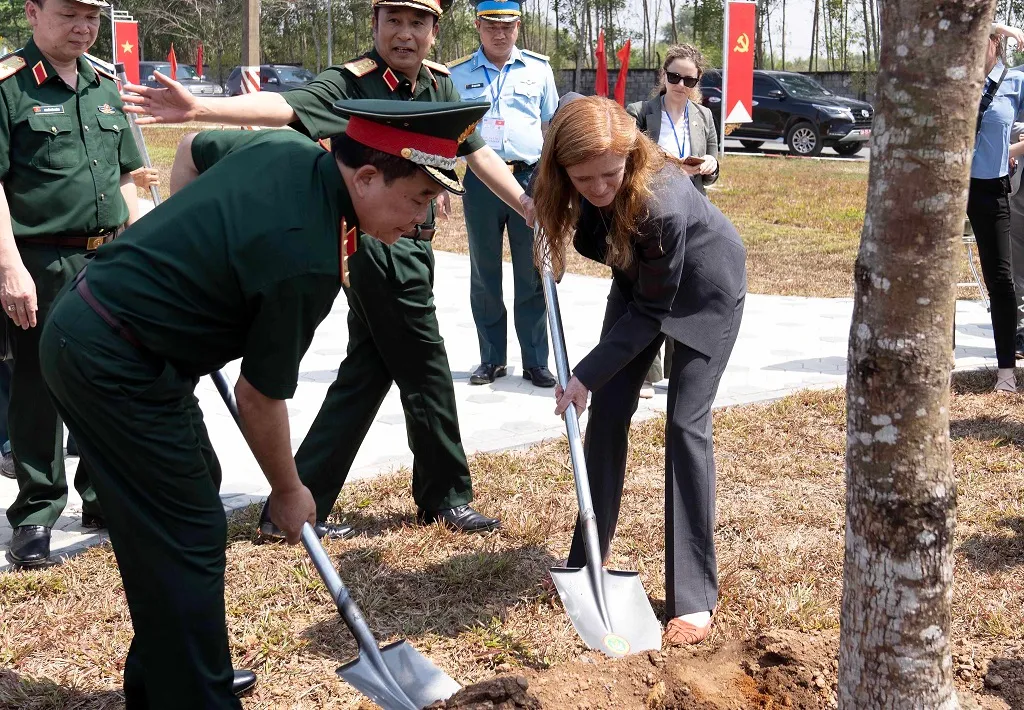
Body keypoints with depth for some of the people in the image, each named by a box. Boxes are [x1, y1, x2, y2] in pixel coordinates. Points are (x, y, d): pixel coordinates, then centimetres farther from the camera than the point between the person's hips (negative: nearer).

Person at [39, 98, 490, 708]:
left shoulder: (289, 148, -2)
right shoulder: (308, 260, -26)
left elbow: (197, 149, 20)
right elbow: (260, 398, -14)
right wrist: (288, 493, 2)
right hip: (113, 366, -10)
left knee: (194, 482, 19)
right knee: (191, 536, -5)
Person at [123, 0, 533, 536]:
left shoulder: (440, 85, 7)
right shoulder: (351, 84, -15)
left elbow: (476, 151, 14)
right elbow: (285, 107, -30)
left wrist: (526, 203, 9)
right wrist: (198, 108, -46)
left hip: (410, 250, 8)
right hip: (379, 247, -8)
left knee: (363, 376, 12)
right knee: (427, 376, 3)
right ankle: (447, 499, 23)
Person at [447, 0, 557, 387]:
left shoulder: (538, 68, 7)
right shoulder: (457, 74, 6)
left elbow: (551, 127, 12)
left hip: (530, 178, 0)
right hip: (479, 181, 1)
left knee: (531, 275, 3)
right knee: (484, 276, 8)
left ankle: (535, 361, 11)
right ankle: (491, 359, 19)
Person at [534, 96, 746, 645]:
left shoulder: (661, 202, -40)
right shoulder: (592, 191, -24)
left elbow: (652, 311, -28)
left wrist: (586, 375, -26)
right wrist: (559, 233, -15)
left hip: (703, 293, -6)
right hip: (639, 281, 6)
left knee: (686, 423, -13)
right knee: (607, 411, 3)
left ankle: (694, 598, -8)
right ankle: (587, 560, 18)